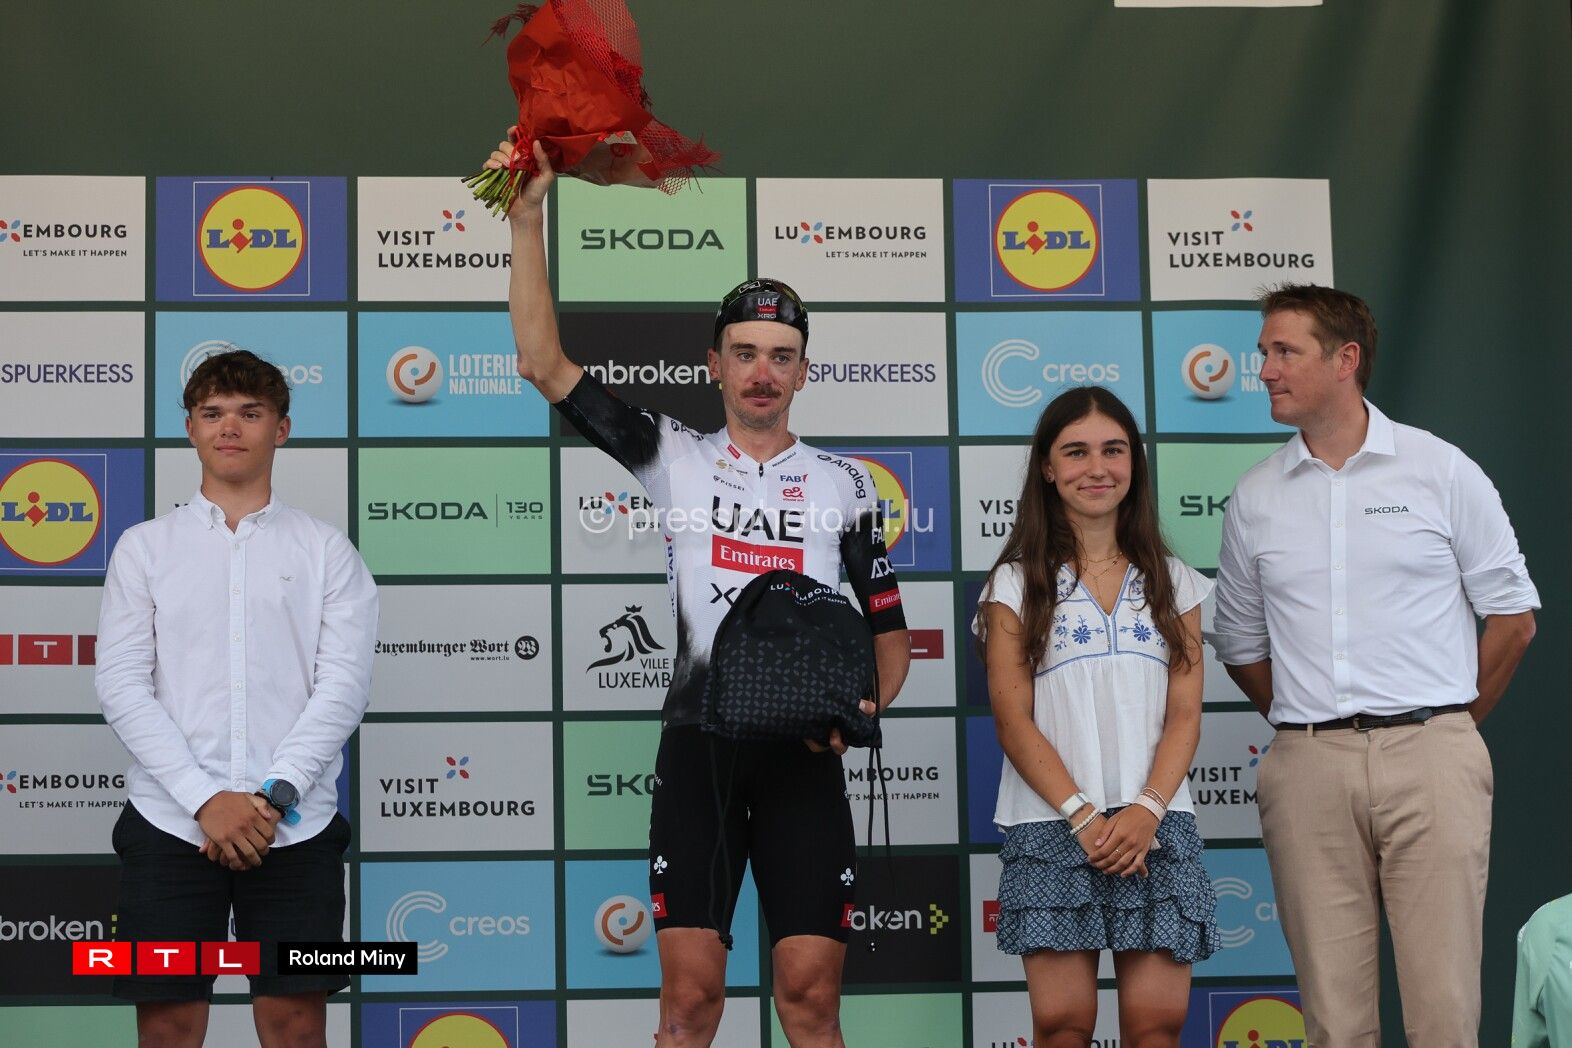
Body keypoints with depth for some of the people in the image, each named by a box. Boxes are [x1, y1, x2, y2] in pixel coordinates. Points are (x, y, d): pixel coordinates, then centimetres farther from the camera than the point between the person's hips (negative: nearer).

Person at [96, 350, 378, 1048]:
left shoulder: (326, 551, 9)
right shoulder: (144, 547, 10)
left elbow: (344, 684, -1)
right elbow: (122, 686, 0)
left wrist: (274, 795, -14)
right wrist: (206, 800, -11)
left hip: (295, 826, 0)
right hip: (169, 825, 0)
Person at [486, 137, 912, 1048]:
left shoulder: (844, 485, 9)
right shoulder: (674, 458, 7)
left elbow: (891, 635, 12)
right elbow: (545, 365, 2)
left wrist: (859, 704, -10)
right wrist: (527, 218, -4)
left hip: (804, 752, 1)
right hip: (699, 742, 0)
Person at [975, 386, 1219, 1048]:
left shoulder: (1172, 582, 15)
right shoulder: (1017, 584, 7)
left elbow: (1184, 715, 7)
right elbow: (1013, 721, -1)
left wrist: (1146, 809, -10)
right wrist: (1083, 817, -12)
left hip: (1156, 824, 2)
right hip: (1050, 824, -2)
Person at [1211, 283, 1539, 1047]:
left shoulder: (1441, 470, 4)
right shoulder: (1255, 496, 11)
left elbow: (1513, 616, 8)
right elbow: (1241, 643, 19)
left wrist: (1450, 722, 10)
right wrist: (1309, 723, 12)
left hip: (1429, 758, -2)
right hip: (1309, 769, 2)